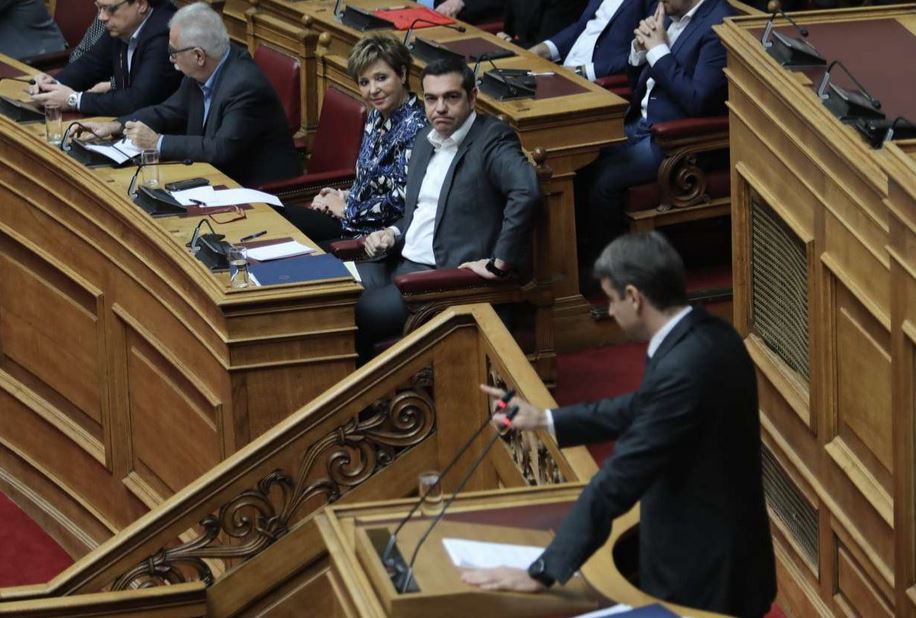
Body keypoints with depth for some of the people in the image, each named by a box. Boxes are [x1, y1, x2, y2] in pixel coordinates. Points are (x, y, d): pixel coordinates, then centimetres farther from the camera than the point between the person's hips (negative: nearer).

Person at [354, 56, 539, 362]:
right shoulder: (426, 139, 16)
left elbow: (526, 190, -28)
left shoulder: (492, 139, -10)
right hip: (401, 261, 8)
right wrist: (393, 233, 8)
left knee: (356, 317, -22)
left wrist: (499, 264, -26)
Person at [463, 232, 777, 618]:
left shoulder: (683, 368, -28)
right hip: (719, 556, 9)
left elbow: (619, 479, -27)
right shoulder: (705, 335, 2)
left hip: (702, 578, -9)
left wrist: (542, 573, -24)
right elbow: (642, 409, 18)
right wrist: (545, 419, 23)